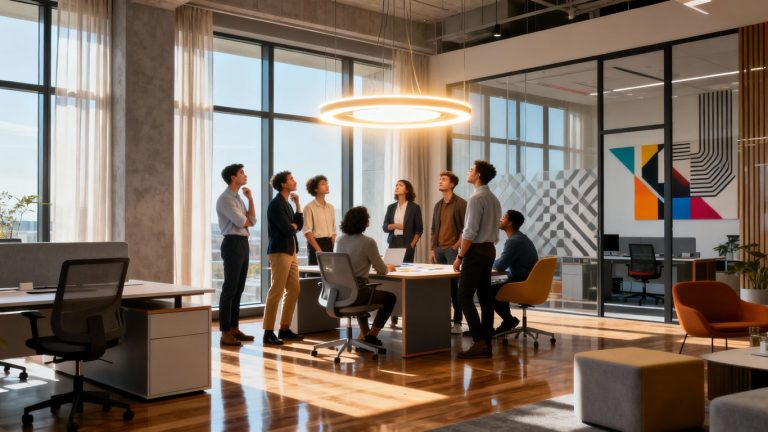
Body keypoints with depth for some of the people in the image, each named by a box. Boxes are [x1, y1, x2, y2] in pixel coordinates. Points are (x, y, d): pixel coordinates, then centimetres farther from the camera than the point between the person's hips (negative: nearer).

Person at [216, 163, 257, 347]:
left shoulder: (238, 198, 18)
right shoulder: (225, 199, -10)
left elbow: (252, 221, 12)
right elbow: (242, 222, -17)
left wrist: (250, 199, 5)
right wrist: (247, 219, 7)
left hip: (243, 243, 9)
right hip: (233, 243, -9)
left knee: (238, 288, 11)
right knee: (230, 288, -7)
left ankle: (234, 328, 18)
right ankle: (225, 333, -4)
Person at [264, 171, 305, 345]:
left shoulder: (287, 204, 17)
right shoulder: (276, 204, -11)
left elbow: (299, 225, 13)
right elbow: (287, 229, -19)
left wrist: (297, 204, 10)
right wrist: (293, 226, 3)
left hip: (291, 251, 9)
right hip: (279, 251, -9)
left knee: (293, 290, 10)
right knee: (276, 291, -9)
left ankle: (285, 329, 18)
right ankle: (268, 332, -5)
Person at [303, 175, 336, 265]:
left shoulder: (330, 207, 13)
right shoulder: (309, 207, -5)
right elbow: (307, 232, -11)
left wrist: (332, 246, 3)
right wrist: (318, 250, -16)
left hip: (329, 244, 6)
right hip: (315, 243, -6)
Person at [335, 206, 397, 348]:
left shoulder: (341, 240, 6)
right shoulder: (368, 242, -13)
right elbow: (382, 271, -7)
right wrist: (389, 267, 17)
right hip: (355, 295, -7)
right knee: (390, 297, 18)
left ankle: (364, 334, 40)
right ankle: (372, 335, 22)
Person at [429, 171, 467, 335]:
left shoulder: (460, 203, -5)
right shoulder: (438, 205, 14)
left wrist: (457, 246, -13)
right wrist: (432, 249, 10)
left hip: (453, 249, -6)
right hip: (438, 249, 6)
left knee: (454, 286, -6)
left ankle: (457, 322, -1)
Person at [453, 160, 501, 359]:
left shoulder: (476, 198, -14)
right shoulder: (494, 199, 14)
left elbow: (470, 232, -18)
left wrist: (459, 257, -14)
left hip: (476, 251, -9)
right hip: (489, 250, 9)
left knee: (465, 297, -7)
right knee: (485, 297, 9)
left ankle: (479, 343, -11)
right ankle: (486, 344, 11)